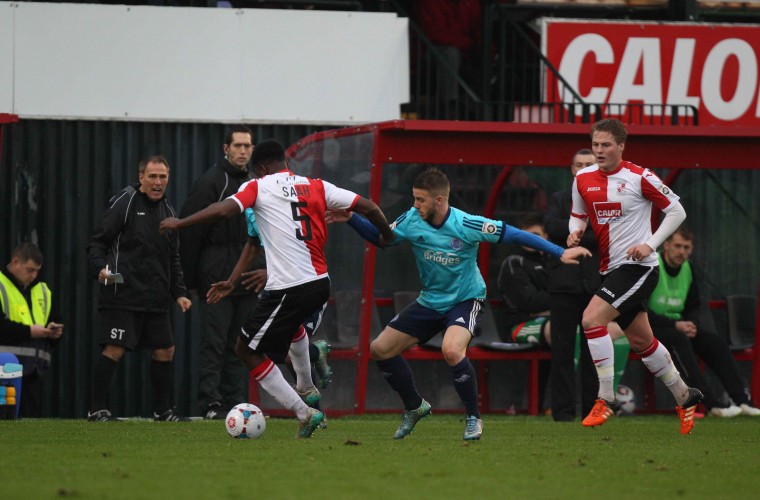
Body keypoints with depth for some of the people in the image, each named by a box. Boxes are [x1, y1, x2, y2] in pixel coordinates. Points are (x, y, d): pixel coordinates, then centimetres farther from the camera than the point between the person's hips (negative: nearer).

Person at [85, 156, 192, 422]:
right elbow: (96, 243, -7)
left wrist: (179, 293, 15)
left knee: (165, 351, 8)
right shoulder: (125, 202, -6)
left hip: (156, 299, 7)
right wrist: (101, 268, -24)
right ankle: (97, 409, -5)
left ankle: (162, 410, 20)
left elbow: (173, 259, 23)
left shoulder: (167, 210, 16)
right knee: (114, 349, -12)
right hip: (123, 295, -7)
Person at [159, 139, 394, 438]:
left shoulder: (258, 187, -1)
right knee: (292, 322, 40)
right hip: (320, 284, 7)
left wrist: (179, 223, -6)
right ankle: (307, 388, 49)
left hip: (286, 288, -7)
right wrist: (387, 236, 26)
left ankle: (303, 413, -1)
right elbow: (368, 207, 8)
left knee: (247, 350, 7)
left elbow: (224, 210, -17)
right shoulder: (316, 187, 10)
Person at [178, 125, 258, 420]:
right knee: (214, 343, -9)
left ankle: (235, 403, 9)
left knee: (238, 346, 7)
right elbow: (189, 232, -8)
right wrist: (190, 281, -10)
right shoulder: (211, 182, -6)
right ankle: (211, 404, -12)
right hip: (216, 281, -6)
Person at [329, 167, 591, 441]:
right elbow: (380, 236, 6)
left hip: (465, 300, -6)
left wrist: (560, 252, -24)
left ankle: (473, 418, -12)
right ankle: (414, 407, 26)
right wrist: (351, 219, -9)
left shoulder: (466, 225, -26)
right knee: (380, 349, 4)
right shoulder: (412, 220, -12)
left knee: (451, 350, -34)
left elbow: (513, 234, -22)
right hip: (430, 301, 6)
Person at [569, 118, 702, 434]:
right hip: (610, 267, 7)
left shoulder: (639, 177, -12)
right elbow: (578, 215, 19)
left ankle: (606, 399, -16)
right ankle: (684, 396, 33)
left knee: (592, 317, -22)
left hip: (637, 265, -7)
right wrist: (575, 231, -5)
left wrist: (650, 244, -14)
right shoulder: (583, 179, 4)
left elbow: (677, 211, -5)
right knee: (641, 341, 14)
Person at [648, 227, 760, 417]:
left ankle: (742, 400, -20)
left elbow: (694, 306, 17)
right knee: (679, 340, -36)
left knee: (716, 341, -14)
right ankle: (712, 404, -40)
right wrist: (676, 325, -23)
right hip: (652, 326, -7)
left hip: (679, 324, 7)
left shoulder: (689, 269, 7)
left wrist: (690, 324, -7)